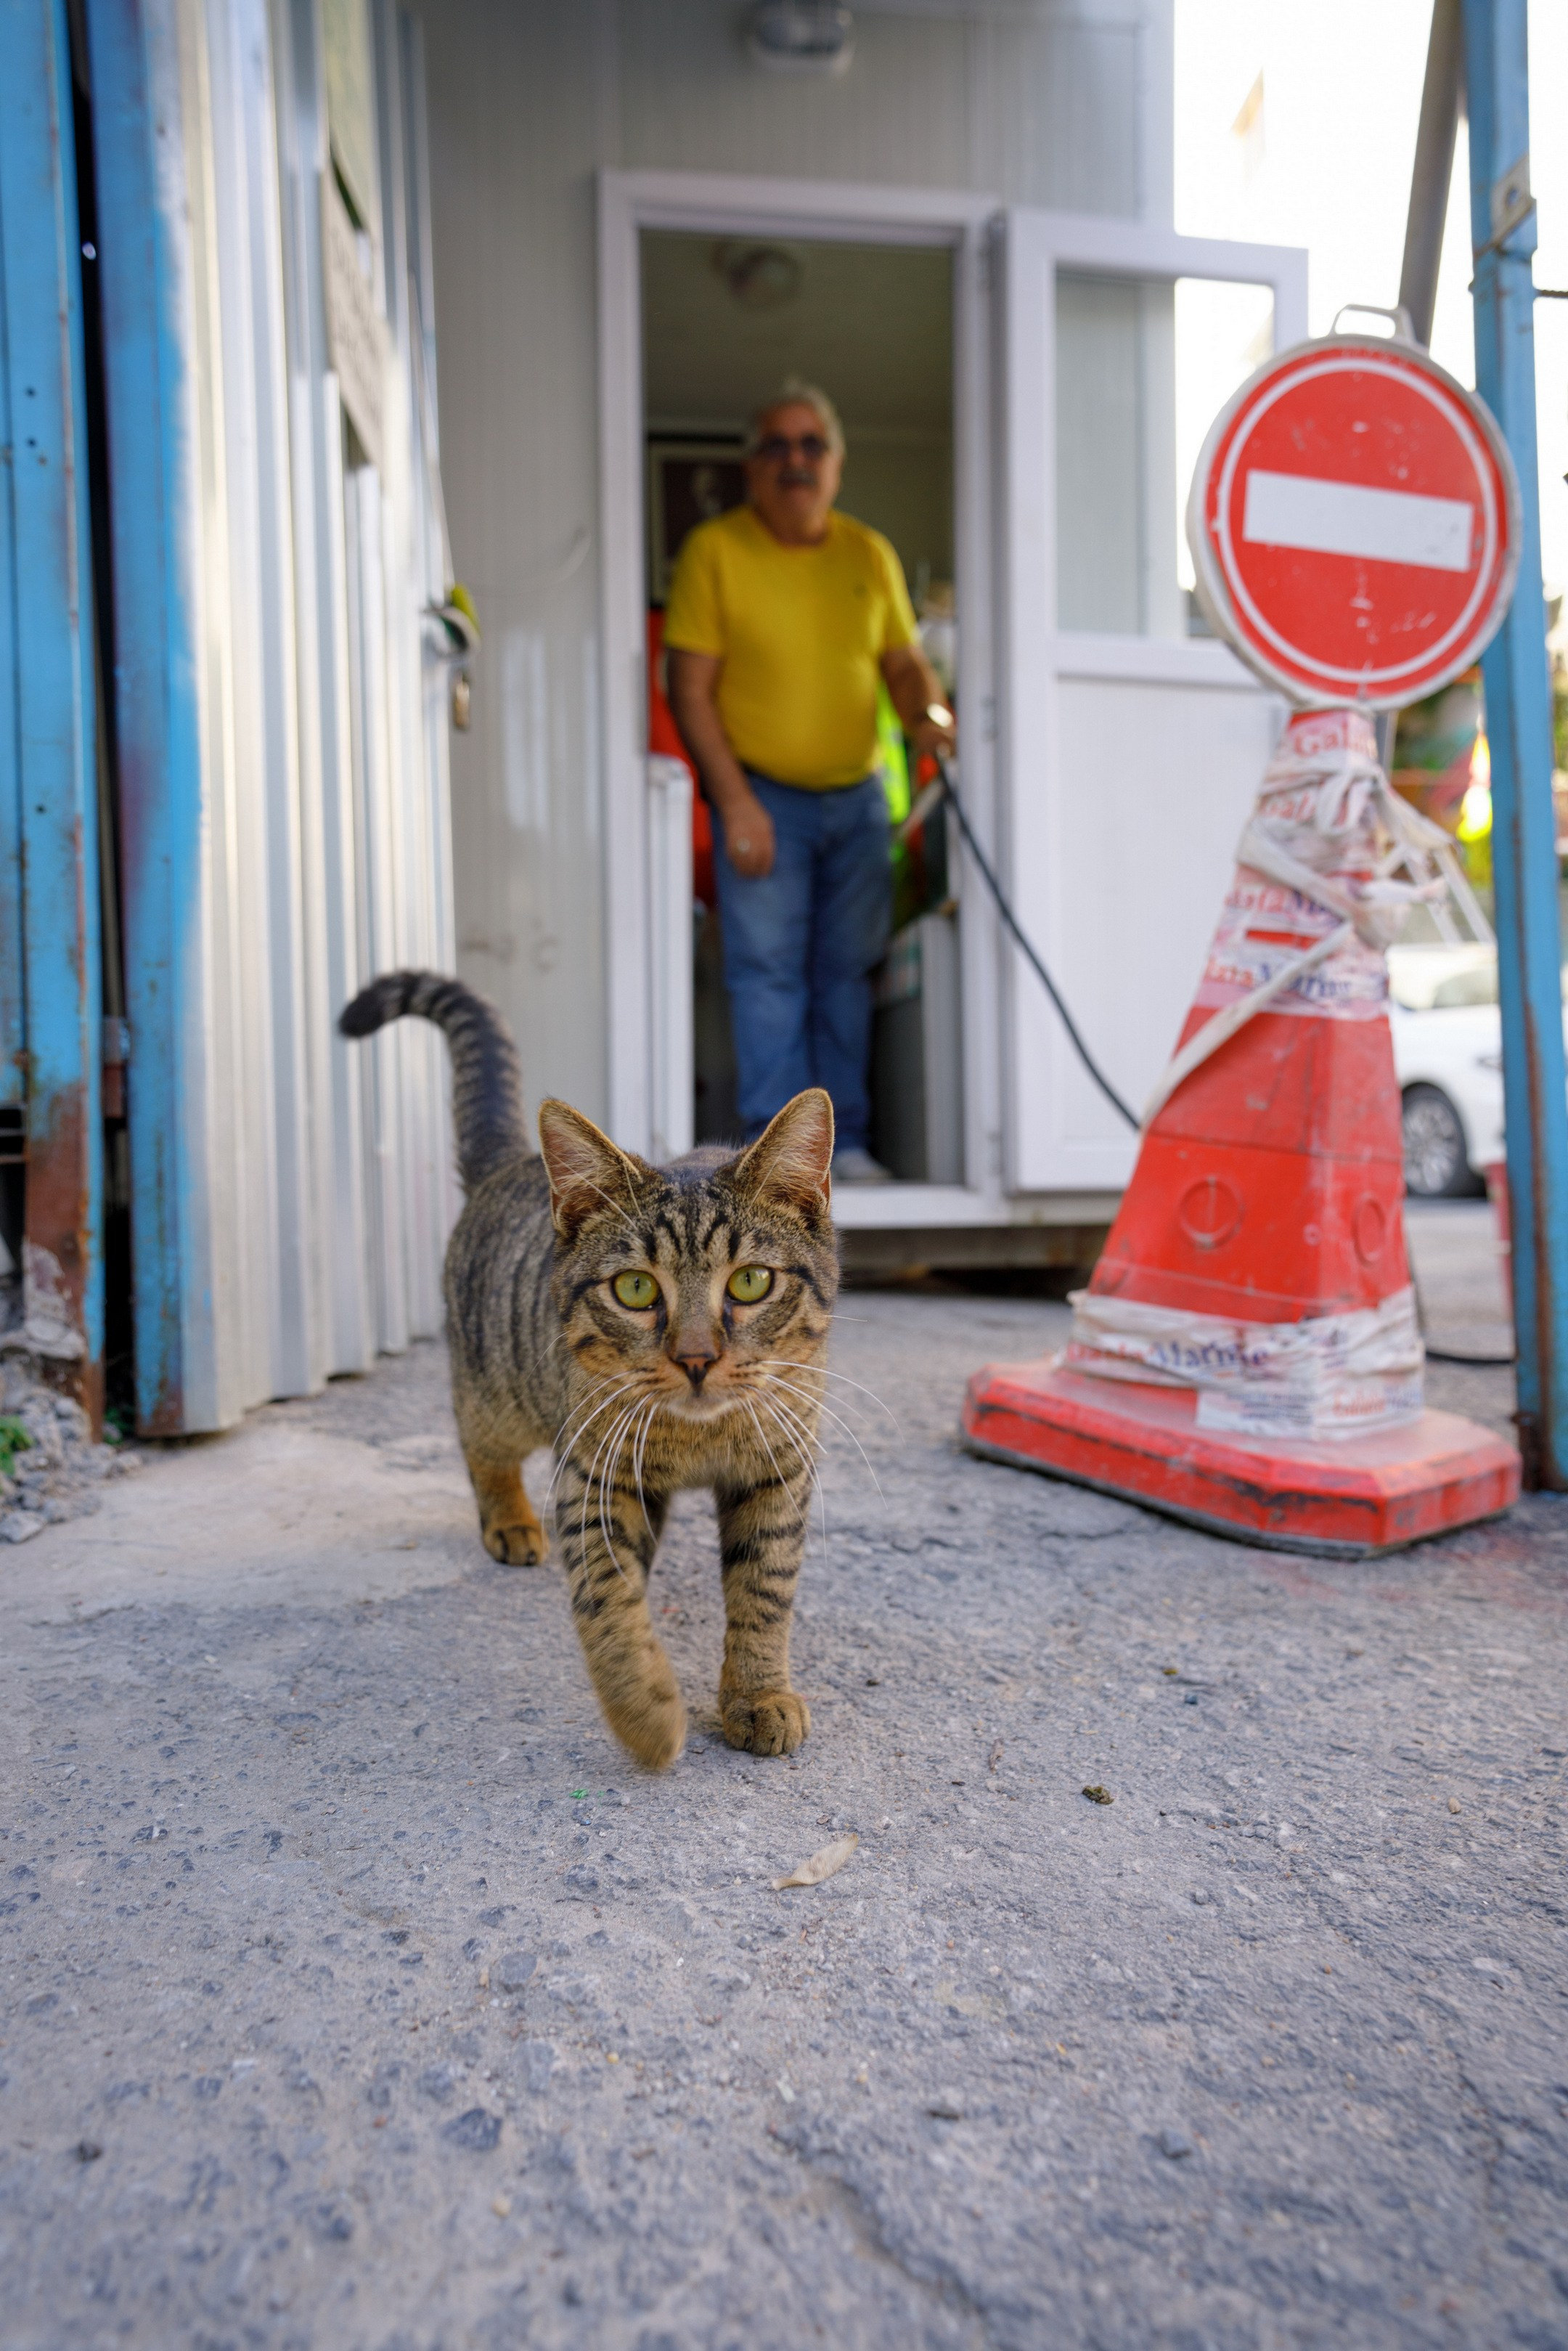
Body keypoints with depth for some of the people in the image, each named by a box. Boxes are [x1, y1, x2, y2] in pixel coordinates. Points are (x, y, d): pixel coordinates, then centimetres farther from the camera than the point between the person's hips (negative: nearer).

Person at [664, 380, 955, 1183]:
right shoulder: (714, 549, -3)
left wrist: (930, 715, -10)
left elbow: (905, 664, 14)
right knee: (767, 970, -7)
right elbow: (690, 691, -7)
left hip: (857, 797, 4)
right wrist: (735, 802, -14)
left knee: (847, 972, 6)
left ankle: (845, 1141, 14)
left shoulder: (870, 553, 10)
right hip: (762, 799, -4)